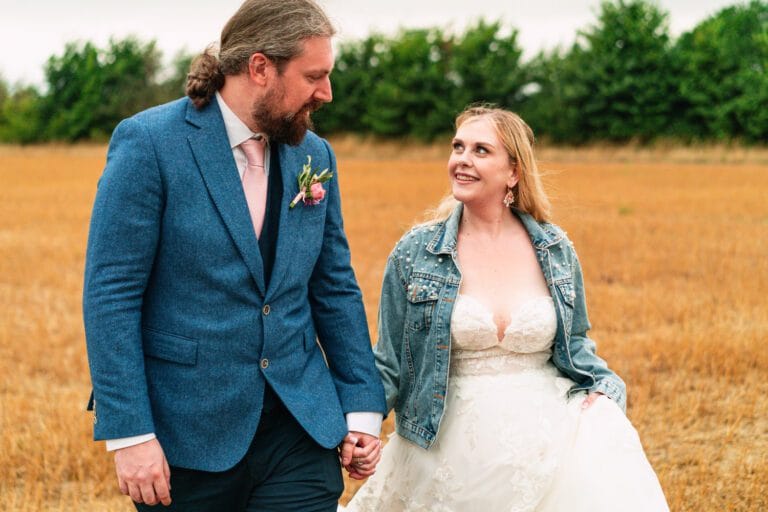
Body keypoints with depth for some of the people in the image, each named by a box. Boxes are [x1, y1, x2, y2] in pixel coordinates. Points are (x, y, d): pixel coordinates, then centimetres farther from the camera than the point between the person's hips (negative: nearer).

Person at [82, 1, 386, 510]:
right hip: (187, 437, -4)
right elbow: (110, 292, -12)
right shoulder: (148, 143, -10)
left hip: (299, 430, 4)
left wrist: (362, 409, 8)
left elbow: (336, 289, 12)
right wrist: (129, 434, -16)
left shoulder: (315, 156, 7)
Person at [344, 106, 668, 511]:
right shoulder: (414, 253, -2)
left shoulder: (555, 250, 2)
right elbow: (389, 362, 2)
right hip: (455, 444, 0)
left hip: (546, 434, 1)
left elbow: (575, 344, 13)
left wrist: (603, 390, -6)